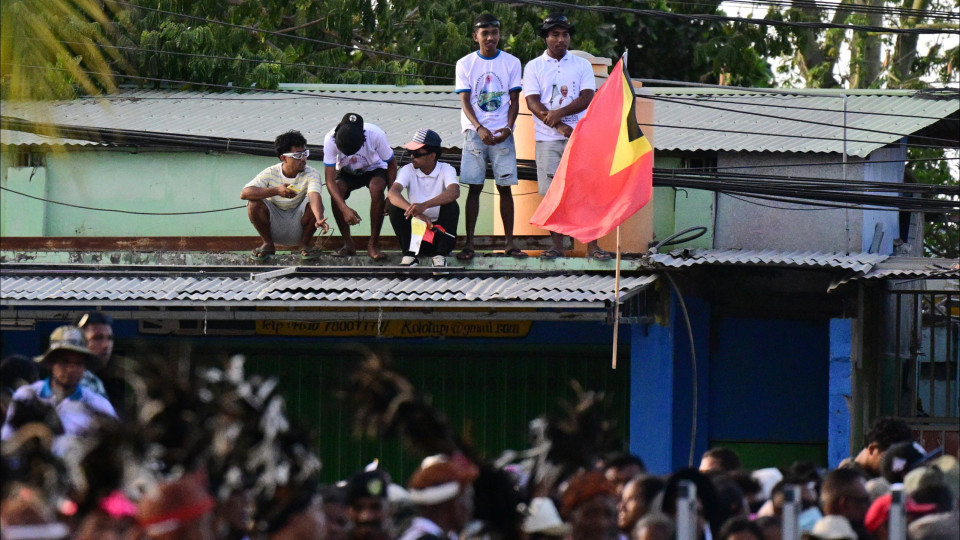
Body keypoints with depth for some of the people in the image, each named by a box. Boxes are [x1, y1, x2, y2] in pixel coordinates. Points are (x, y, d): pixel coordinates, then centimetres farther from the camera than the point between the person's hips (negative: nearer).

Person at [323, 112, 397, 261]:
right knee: (336, 191, -31)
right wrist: (345, 209, -42)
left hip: (374, 169, -1)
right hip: (346, 172, 1)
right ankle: (348, 244, -15)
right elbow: (330, 180, -30)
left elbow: (391, 164, -14)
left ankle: (373, 245, -23)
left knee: (377, 188, -34)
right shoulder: (330, 139, -31)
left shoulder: (376, 135, -33)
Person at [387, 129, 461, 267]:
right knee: (395, 206, -22)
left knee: (451, 206, -27)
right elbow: (393, 193, -23)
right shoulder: (408, 170, -4)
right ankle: (409, 254, -18)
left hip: (439, 229, -1)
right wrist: (415, 212, -43)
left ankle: (440, 255, -21)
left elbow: (454, 192, -31)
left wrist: (424, 205, -47)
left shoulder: (446, 170, -8)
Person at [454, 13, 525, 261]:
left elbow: (514, 100, 6)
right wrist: (480, 128, -16)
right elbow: (465, 101, -1)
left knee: (505, 187, 0)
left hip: (502, 134, 1)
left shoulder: (511, 63, 6)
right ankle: (468, 243, -2)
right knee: (474, 187, -3)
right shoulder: (465, 64, 4)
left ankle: (509, 242, 4)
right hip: (475, 132, -1)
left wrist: (508, 128, -11)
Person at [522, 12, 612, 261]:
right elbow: (533, 103, -3)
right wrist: (559, 127, -14)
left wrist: (558, 113, -17)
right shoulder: (534, 67, 8)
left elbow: (587, 99, -2)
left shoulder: (582, 65, 10)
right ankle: (557, 246, 5)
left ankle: (592, 246, -8)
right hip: (547, 138, 0)